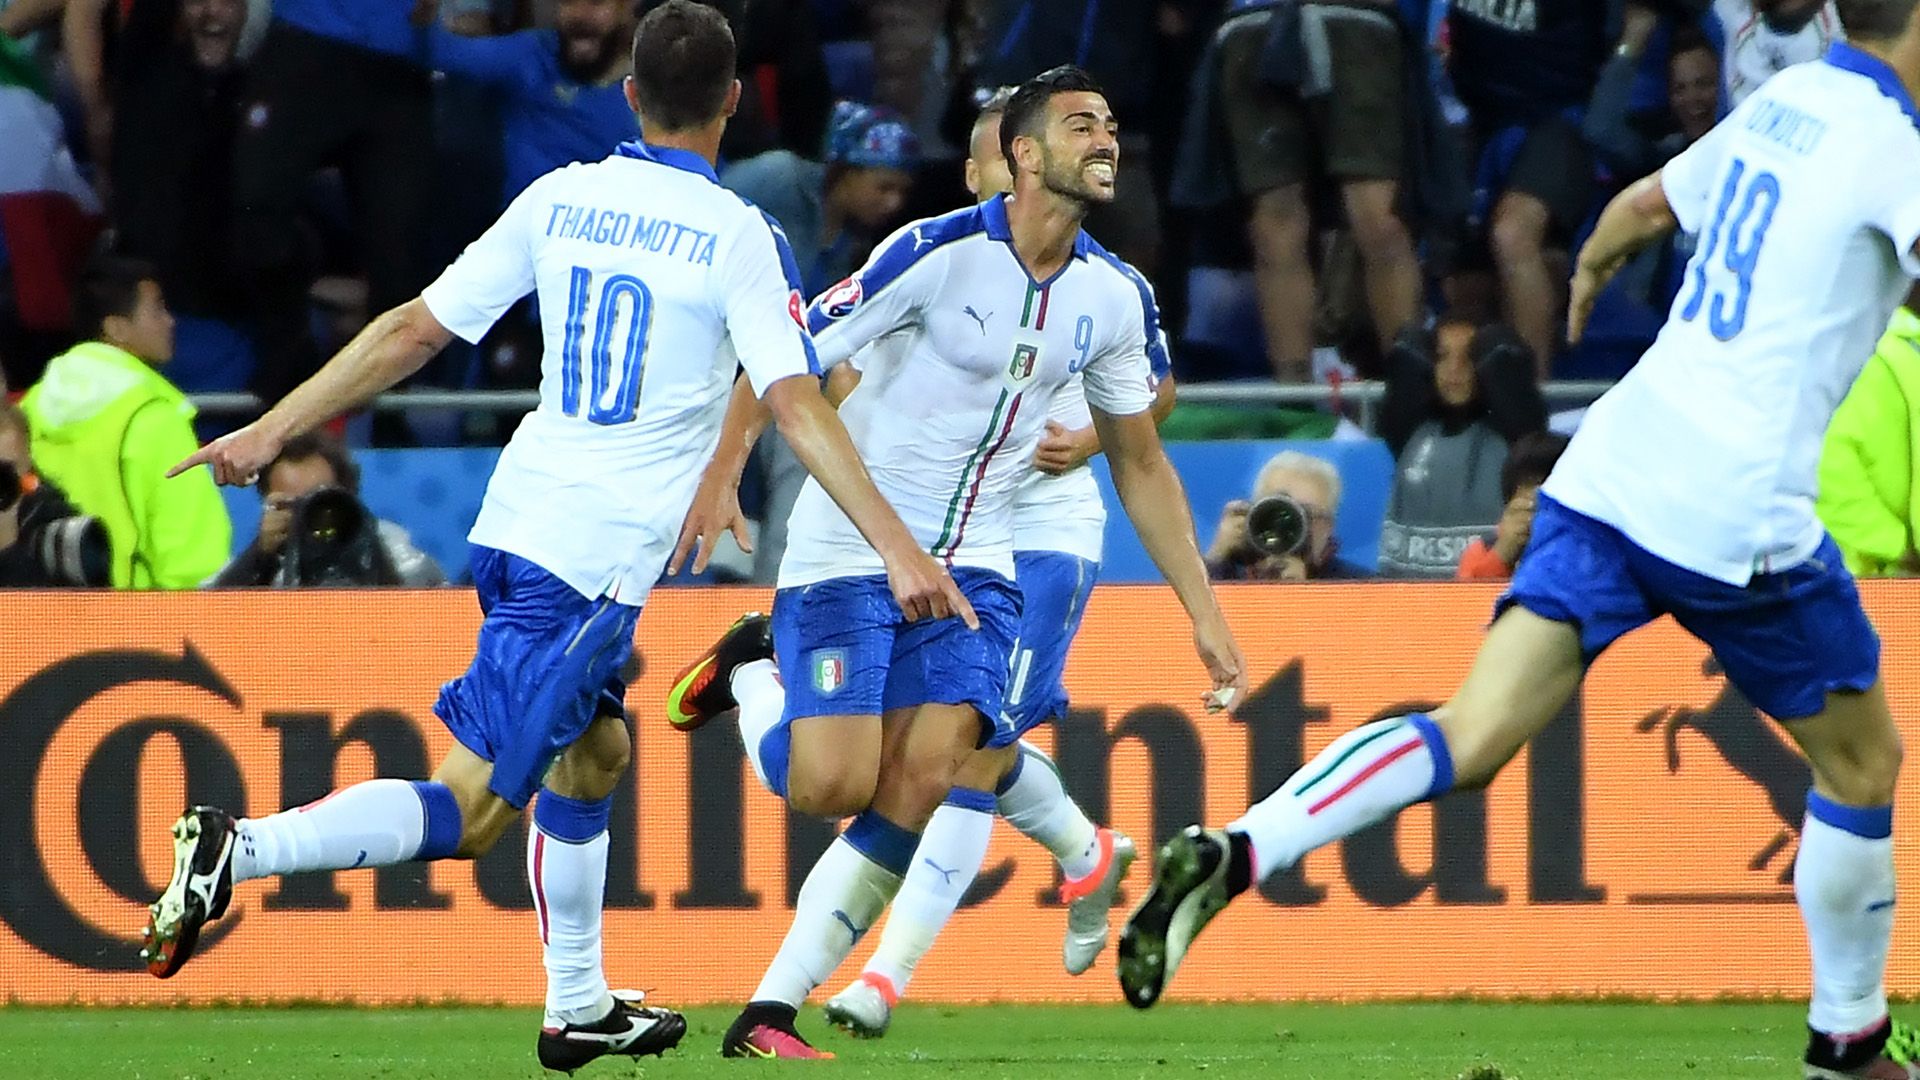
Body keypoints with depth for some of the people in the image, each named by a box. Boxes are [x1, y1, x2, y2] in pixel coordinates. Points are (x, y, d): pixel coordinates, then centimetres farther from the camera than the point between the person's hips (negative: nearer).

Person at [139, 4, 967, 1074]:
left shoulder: (560, 200, 6)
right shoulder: (737, 236, -9)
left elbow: (415, 329, 6)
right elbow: (797, 405, -15)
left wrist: (273, 429, 12)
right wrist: (899, 548, -15)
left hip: (518, 520, 7)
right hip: (598, 557, -7)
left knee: (596, 747, 26)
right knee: (467, 811, -8)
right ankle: (240, 848, -25)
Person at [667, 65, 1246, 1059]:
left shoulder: (1116, 297, 2)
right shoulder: (940, 252, -16)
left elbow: (1140, 465, 14)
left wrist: (1206, 615, 12)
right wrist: (720, 473, -24)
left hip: (972, 565, 5)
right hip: (849, 553, -5)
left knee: (923, 784, -13)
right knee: (832, 784, -15)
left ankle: (770, 1013, -5)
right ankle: (748, 672, 18)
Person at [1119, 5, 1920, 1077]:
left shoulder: (1783, 102, 15)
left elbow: (1646, 203, 32)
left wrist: (1590, 270, 51)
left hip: (1613, 467, 6)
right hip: (1740, 514, -6)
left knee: (1470, 736, -4)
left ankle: (1232, 853, -24)